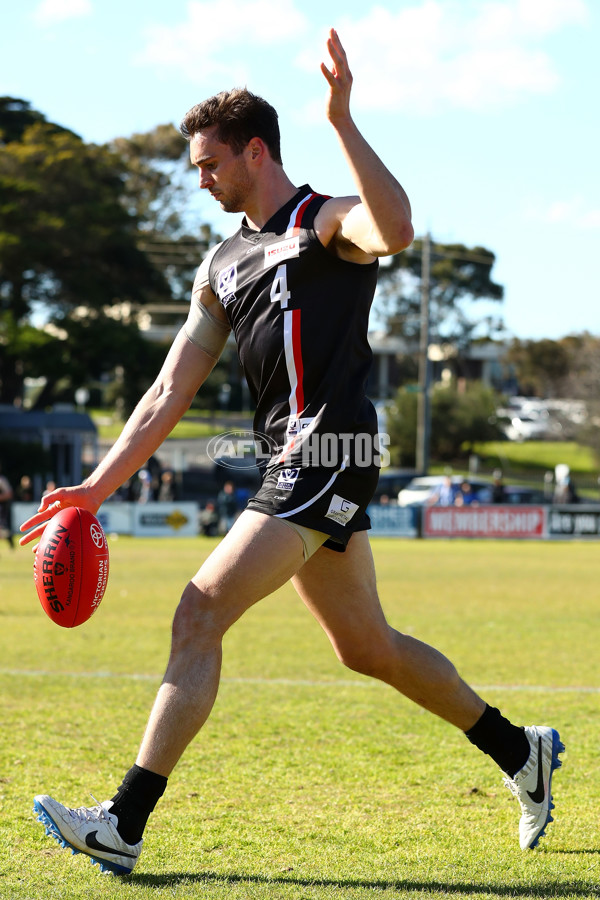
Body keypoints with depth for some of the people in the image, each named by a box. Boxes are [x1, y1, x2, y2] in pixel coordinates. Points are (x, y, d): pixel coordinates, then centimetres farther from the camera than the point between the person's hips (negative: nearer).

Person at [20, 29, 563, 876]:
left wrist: (343, 121, -32)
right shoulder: (223, 265, 20)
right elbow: (171, 390, 18)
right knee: (367, 647, 15)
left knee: (201, 611, -16)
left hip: (329, 455, -9)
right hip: (292, 466, 9)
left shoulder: (327, 222, -3)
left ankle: (125, 825, -19)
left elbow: (397, 230, -29)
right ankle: (520, 752, 32)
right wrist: (99, 486, 11)